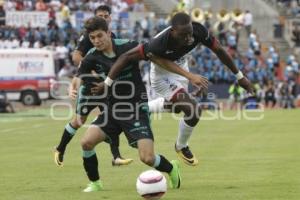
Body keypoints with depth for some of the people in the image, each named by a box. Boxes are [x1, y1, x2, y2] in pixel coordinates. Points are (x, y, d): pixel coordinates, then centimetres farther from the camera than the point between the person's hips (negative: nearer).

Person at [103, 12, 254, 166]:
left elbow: (219, 50, -13)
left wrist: (240, 76, -6)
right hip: (163, 76, -6)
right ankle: (181, 147, 12)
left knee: (177, 106, 29)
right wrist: (106, 84, -37)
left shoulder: (198, 31, -30)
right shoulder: (159, 44, -44)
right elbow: (126, 57, -38)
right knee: (193, 110, -17)